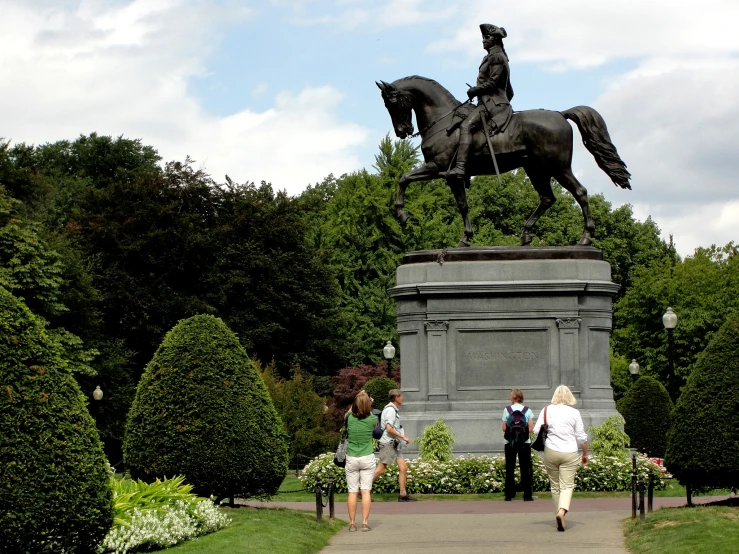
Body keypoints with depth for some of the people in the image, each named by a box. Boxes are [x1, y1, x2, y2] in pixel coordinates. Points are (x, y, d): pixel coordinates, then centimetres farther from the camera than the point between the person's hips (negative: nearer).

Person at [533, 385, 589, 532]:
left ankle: (559, 514, 17)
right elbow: (581, 437, 2)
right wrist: (585, 454, 14)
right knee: (567, 485, -4)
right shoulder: (574, 413, 0)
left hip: (551, 452, 1)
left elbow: (536, 430, 0)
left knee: (555, 486, 13)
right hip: (570, 453, -1)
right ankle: (562, 511, -28)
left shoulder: (547, 411, 2)